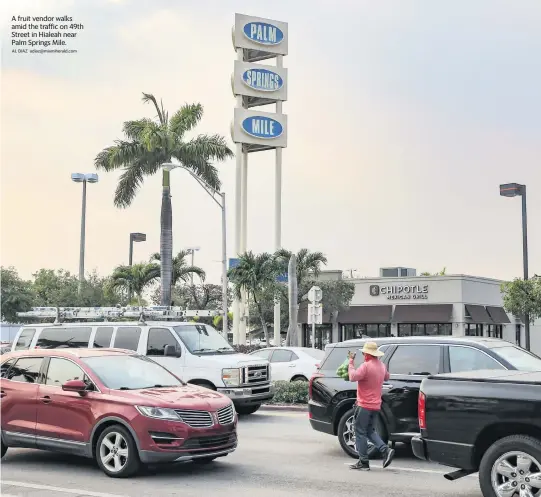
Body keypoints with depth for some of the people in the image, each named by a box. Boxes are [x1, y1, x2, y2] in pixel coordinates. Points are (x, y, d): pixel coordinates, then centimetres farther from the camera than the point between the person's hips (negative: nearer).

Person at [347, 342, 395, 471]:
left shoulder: (366, 366, -19)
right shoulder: (381, 365, 8)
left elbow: (353, 377, -27)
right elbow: (386, 377, 27)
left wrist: (351, 362, -18)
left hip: (364, 405, -8)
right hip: (376, 405, 8)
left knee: (360, 433, 2)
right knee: (369, 431, 20)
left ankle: (363, 462, 4)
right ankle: (385, 451, 3)